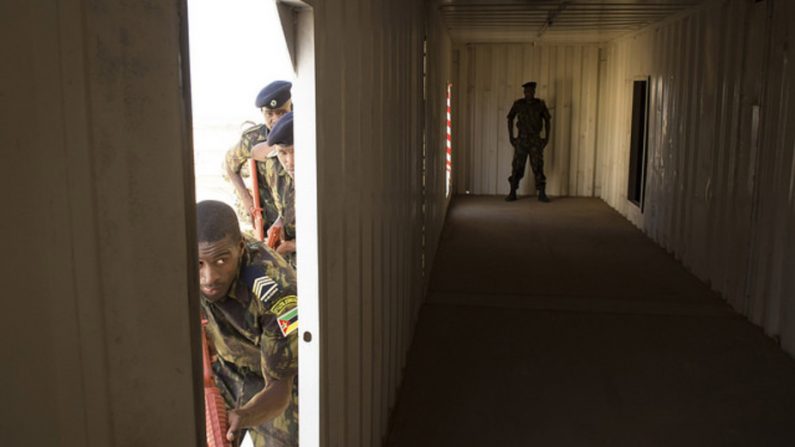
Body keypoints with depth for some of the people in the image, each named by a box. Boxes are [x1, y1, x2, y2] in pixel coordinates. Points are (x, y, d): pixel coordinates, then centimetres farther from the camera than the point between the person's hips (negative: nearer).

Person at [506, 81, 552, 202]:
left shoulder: (540, 104, -1)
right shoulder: (518, 104, -1)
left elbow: (547, 120, 8)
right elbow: (510, 119, 9)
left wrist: (547, 137, 0)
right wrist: (511, 136, 2)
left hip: (536, 140, 0)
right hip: (521, 140, 0)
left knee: (538, 167, -5)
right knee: (517, 167, 0)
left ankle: (542, 194, -1)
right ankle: (512, 193, 9)